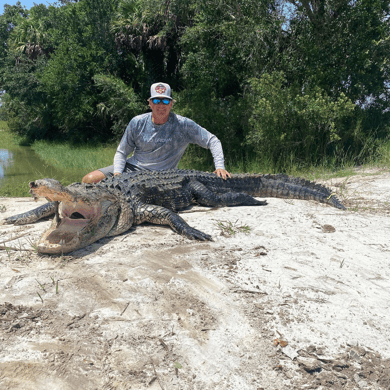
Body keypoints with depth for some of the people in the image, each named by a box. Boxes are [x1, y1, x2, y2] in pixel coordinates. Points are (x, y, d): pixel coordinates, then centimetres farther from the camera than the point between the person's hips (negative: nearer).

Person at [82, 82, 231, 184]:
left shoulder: (182, 124, -9)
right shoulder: (137, 122, -1)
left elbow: (212, 141, -5)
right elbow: (121, 152, 6)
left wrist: (220, 167, -19)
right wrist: (117, 174, -13)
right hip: (131, 167, 3)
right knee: (89, 180, -14)